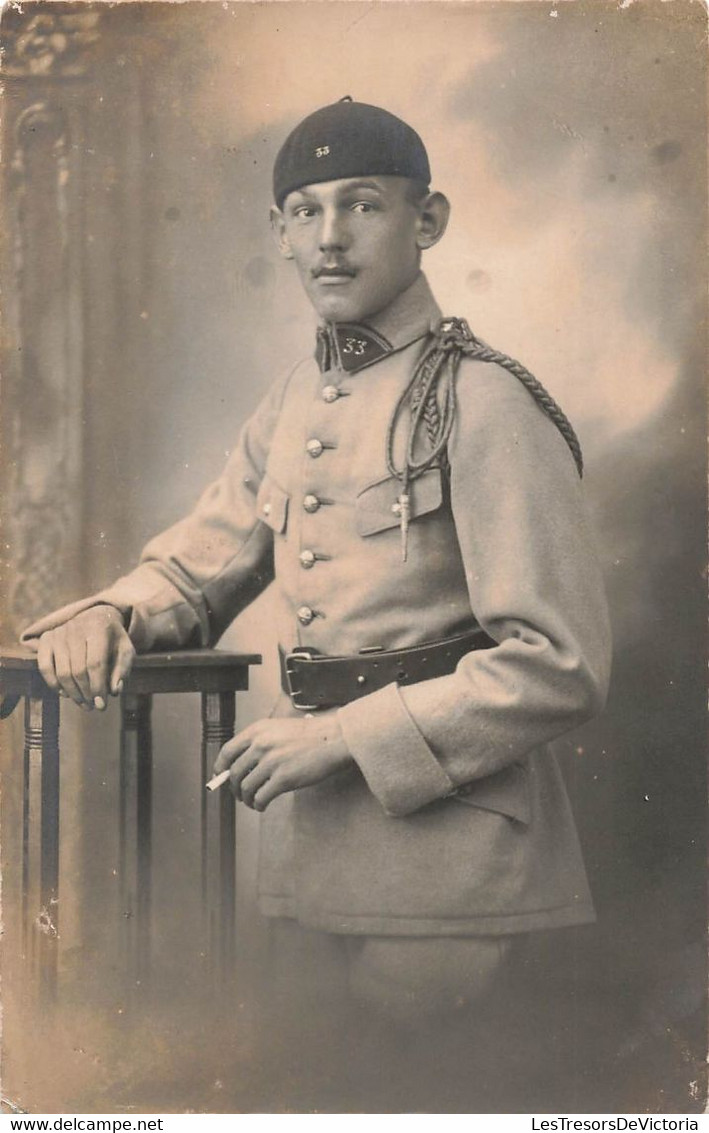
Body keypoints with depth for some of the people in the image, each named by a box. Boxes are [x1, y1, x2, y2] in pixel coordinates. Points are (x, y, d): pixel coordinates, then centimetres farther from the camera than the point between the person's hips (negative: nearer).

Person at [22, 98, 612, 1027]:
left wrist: (342, 737, -19)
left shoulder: (485, 405, -15)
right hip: (308, 839, 7)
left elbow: (561, 666, -18)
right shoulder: (294, 402, 9)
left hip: (446, 835, -7)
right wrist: (107, 617, -6)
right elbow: (194, 568, 17)